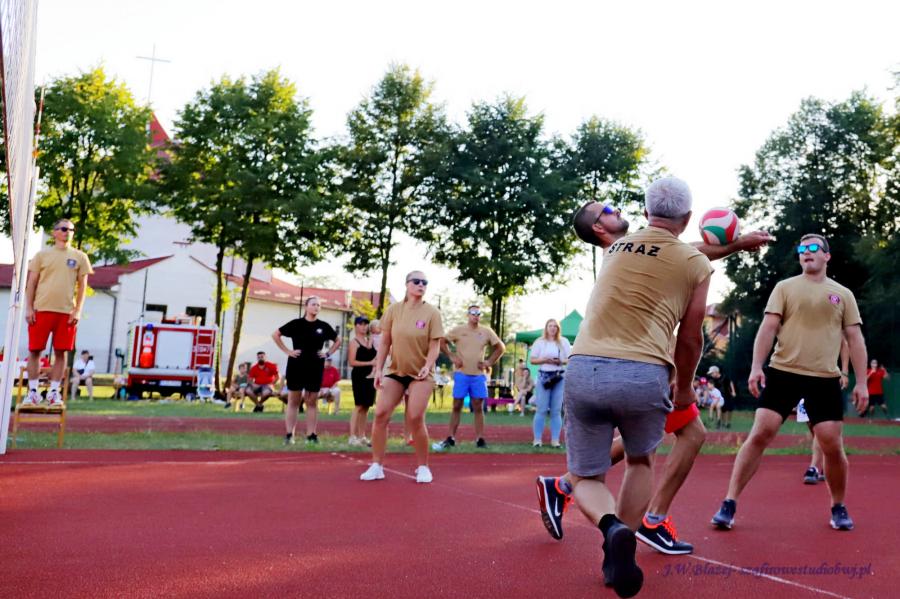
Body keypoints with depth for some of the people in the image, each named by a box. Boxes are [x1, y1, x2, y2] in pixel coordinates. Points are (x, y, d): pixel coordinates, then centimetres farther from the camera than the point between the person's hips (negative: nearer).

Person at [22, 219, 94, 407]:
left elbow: (82, 286, 7)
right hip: (41, 309, 0)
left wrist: (78, 311, -3)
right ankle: (33, 391, 9)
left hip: (66, 312, 0)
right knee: (34, 350, 1)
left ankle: (54, 391, 9)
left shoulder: (80, 257, 9)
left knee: (60, 352, 1)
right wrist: (29, 308, -2)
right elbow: (31, 283, 7)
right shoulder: (42, 255, 8)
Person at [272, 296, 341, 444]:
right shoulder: (296, 324, -2)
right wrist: (287, 351, -2)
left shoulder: (324, 326, 3)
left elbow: (338, 341, 17)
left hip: (316, 368, 2)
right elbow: (276, 335, 4)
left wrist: (328, 353, 3)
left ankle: (311, 435, 9)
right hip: (296, 367, -2)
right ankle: (289, 435, 5)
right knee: (293, 401, 3)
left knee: (312, 402, 5)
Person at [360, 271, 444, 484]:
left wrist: (427, 366, -25)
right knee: (381, 414, -6)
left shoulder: (432, 313, -7)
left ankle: (423, 467, 8)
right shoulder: (393, 310, -1)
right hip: (395, 370, 3)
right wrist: (378, 370, -2)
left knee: (415, 418, -11)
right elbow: (385, 342, 4)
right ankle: (377, 466, 5)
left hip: (420, 373, -3)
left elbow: (434, 345, -8)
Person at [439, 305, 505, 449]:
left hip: (479, 375, 2)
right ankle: (451, 438, 7)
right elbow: (442, 342, 5)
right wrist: (451, 357, -3)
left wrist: (490, 362, 3)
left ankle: (480, 439, 6)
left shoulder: (487, 331, 5)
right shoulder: (458, 330, 0)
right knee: (457, 406, 2)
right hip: (461, 374, -1)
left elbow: (500, 347, 13)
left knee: (478, 407, 3)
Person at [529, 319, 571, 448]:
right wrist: (545, 360, -12)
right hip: (544, 376, -1)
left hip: (560, 377, 1)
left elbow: (570, 359, 8)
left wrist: (561, 361, -11)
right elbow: (532, 360, 4)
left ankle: (555, 439, 6)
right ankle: (537, 439, 1)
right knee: (541, 409, -4)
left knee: (556, 410, 3)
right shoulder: (539, 342, 6)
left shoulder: (564, 342, 9)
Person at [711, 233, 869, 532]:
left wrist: (861, 382, 3)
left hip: (825, 379, 1)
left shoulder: (843, 294, 12)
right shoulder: (785, 287, 7)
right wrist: (756, 366, -12)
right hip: (782, 372, -1)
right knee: (759, 434, -8)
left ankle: (838, 508, 24)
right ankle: (729, 504, -4)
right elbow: (768, 327, 0)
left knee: (832, 446, -1)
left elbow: (855, 338, 10)